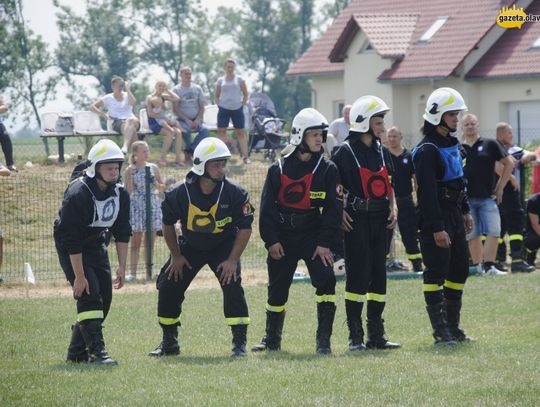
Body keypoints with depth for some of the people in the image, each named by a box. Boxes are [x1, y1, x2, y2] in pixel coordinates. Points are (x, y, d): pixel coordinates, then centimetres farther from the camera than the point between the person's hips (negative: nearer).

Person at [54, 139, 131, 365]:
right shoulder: (78, 194, -29)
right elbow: (72, 240, -27)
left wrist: (122, 267, -3)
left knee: (104, 298, 3)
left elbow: (121, 233, 1)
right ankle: (96, 352, -23)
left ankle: (77, 351, 14)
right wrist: (79, 276, -26)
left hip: (96, 245, 7)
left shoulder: (119, 193, -8)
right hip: (71, 250, -7)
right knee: (89, 294, -20)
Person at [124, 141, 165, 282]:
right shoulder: (130, 170, -1)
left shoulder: (153, 168, 8)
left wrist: (156, 184, -8)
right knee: (136, 242, -3)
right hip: (136, 206, -3)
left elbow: (162, 188, 13)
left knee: (151, 242, 6)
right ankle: (133, 272, -2)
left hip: (153, 205, 3)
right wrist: (131, 177, -17)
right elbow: (128, 191, -4)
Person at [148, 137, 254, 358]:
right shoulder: (181, 194, -21)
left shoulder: (233, 193, -23)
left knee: (233, 285, -22)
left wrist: (232, 260, -18)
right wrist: (176, 255, -1)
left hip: (223, 246, -2)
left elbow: (245, 228, -14)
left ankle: (239, 343, -12)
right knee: (168, 287, -3)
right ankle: (169, 343, 15)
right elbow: (168, 223, -3)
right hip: (190, 246, 2)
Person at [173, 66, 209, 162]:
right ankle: (191, 149, -10)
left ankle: (189, 150, -17)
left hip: (196, 119, 3)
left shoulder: (197, 88, 12)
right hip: (183, 120, -3)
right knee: (186, 130, -37)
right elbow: (175, 108, -4)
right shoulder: (176, 89, 2)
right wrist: (187, 120, -14)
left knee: (204, 130, -29)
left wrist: (198, 120, -8)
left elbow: (202, 107, 10)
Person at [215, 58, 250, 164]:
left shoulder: (239, 79, 4)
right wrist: (218, 105, 1)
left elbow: (245, 94, 7)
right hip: (224, 109, 1)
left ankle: (245, 156, -2)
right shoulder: (220, 80, 8)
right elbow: (217, 96, 14)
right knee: (221, 131, -6)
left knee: (241, 132, 0)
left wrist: (243, 104, -2)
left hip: (237, 109, -1)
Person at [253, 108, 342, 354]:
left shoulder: (327, 169, -1)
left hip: (313, 235, -1)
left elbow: (333, 208, -4)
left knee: (325, 280, -18)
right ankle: (272, 339, 26)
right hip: (283, 237, 1)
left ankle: (324, 340, -13)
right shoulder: (279, 169, 2)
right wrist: (271, 240, -6)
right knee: (277, 288, 9)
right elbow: (267, 207, 2)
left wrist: (324, 242, -11)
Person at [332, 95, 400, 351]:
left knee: (379, 275, 7)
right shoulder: (346, 152, -8)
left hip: (379, 219, 7)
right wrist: (339, 211, -15)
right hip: (356, 221, -7)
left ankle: (376, 335, 13)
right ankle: (355, 336, -2)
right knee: (358, 275, -7)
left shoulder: (381, 151, 13)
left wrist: (392, 208, 8)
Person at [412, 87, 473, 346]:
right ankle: (441, 332, -7)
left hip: (454, 216, 10)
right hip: (436, 219, -10)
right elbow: (427, 192, -21)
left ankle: (453, 326, 20)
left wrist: (465, 212, 21)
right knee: (436, 273, -7)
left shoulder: (452, 144, 13)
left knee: (460, 269, 12)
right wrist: (436, 229, -23)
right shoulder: (427, 150, -16)